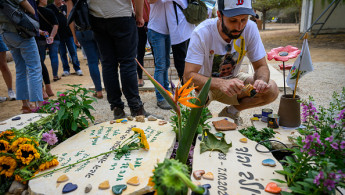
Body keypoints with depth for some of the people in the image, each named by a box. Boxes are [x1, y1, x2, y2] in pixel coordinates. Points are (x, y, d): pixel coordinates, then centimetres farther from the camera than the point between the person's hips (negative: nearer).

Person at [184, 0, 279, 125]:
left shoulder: (250, 28, -17)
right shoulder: (202, 33, -27)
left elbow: (261, 67, -11)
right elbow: (188, 76, -32)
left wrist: (261, 81, -35)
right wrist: (221, 84, -49)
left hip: (233, 78, 4)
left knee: (272, 90, -18)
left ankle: (231, 111, 5)